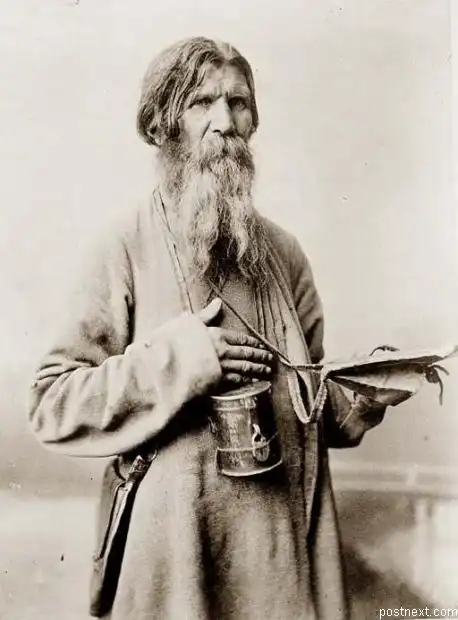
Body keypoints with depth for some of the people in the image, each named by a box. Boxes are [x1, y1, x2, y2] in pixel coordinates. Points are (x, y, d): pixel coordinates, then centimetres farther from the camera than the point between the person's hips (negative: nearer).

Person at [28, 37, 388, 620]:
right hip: (178, 541, -3)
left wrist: (363, 393, -9)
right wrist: (172, 360, -20)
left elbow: (310, 398, 11)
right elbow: (49, 403, -11)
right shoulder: (127, 254, -9)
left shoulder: (282, 253, 3)